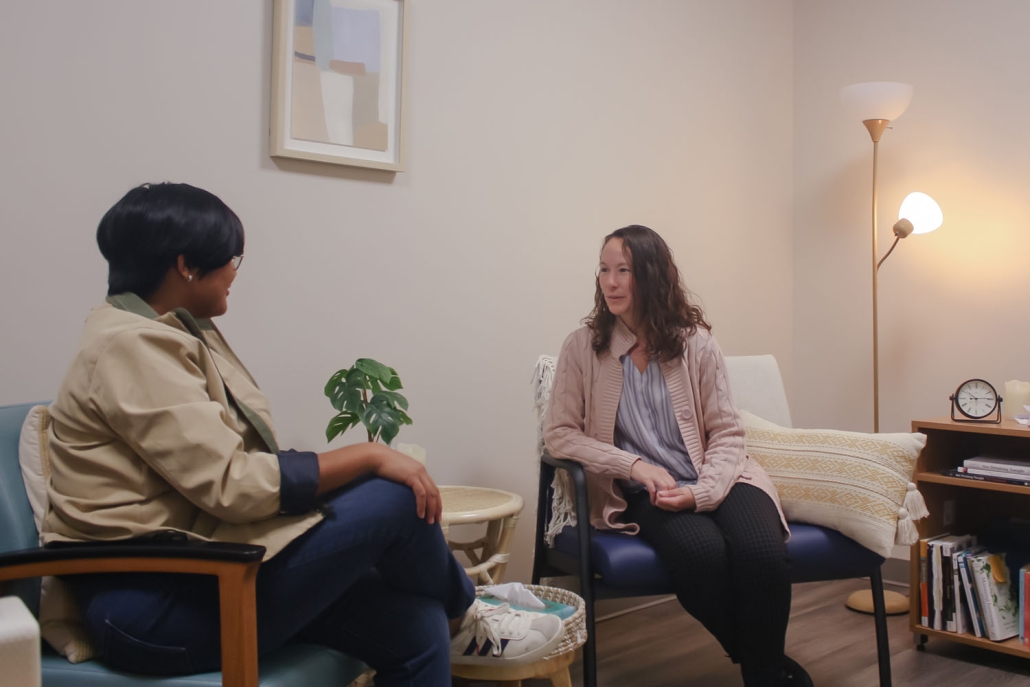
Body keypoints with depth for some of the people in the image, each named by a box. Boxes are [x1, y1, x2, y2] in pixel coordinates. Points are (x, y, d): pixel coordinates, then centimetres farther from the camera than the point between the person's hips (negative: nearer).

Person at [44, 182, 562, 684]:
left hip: (198, 571, 9)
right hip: (157, 608, -9)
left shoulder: (177, 333, 14)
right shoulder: (130, 346, -16)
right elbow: (232, 484, -24)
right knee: (395, 498, -17)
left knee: (416, 629, -5)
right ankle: (463, 622, 12)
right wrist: (369, 456, -18)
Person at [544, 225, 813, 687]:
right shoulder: (583, 347, 2)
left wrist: (702, 492, -17)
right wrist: (636, 465, -13)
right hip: (642, 495, -1)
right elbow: (559, 433, 0)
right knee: (702, 551, -32)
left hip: (713, 482, 1)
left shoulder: (695, 342, 3)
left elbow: (726, 433, 2)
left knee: (763, 554, -31)